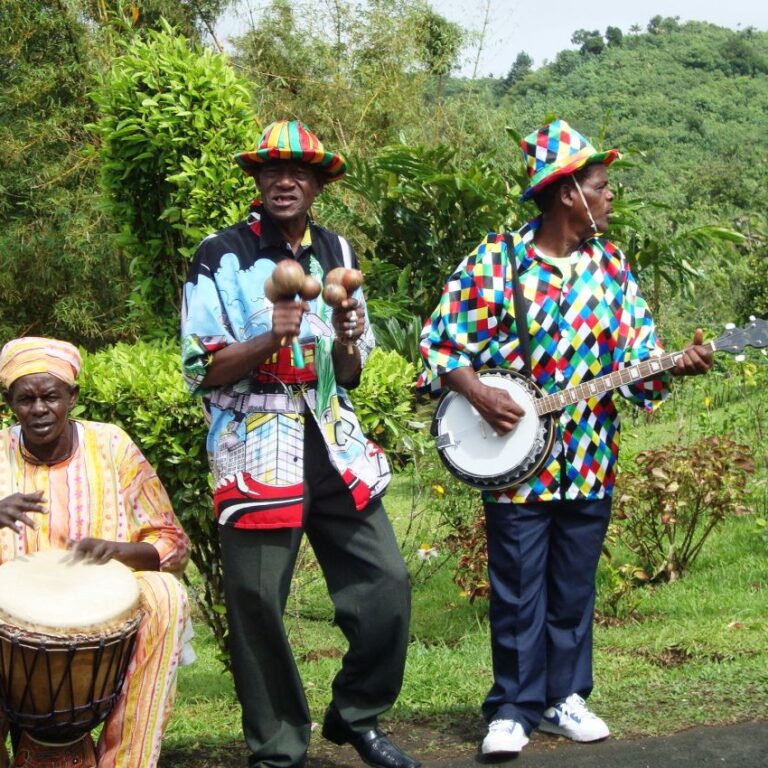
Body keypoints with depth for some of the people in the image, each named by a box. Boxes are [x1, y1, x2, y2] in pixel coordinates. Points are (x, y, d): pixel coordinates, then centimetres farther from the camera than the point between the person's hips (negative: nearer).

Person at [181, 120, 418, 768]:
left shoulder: (337, 253, 12)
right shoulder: (221, 258, -2)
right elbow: (200, 372, -6)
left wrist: (348, 339, -6)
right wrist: (271, 339, -20)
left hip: (336, 448, 4)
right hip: (257, 454, -4)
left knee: (387, 584, 0)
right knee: (258, 605, -2)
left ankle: (357, 715, 23)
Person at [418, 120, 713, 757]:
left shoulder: (611, 265, 5)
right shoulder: (497, 259, -7)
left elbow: (638, 355, 4)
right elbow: (442, 341, -5)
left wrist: (676, 365, -15)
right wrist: (479, 394, -18)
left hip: (589, 460, 4)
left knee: (574, 589, 12)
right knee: (518, 592, 1)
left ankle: (564, 698, 24)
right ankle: (514, 709, 12)